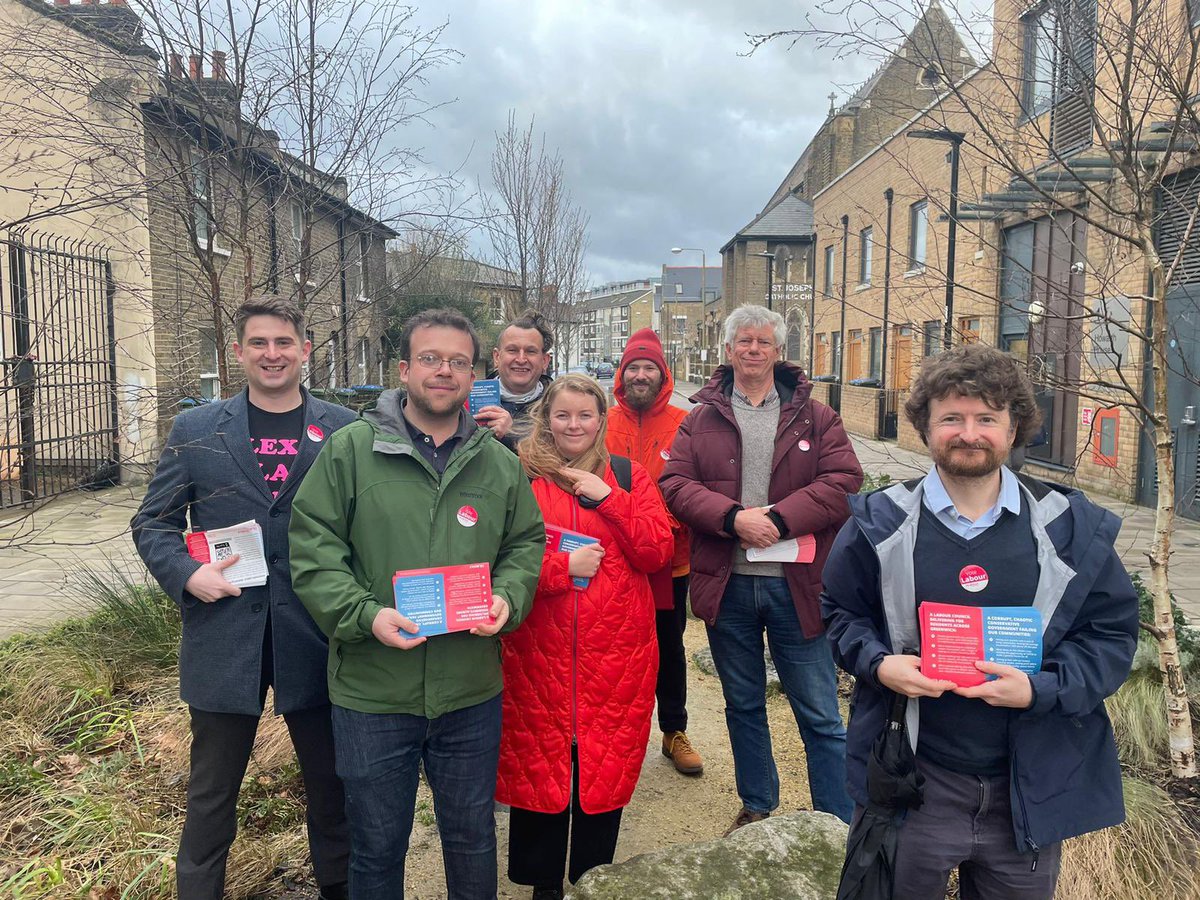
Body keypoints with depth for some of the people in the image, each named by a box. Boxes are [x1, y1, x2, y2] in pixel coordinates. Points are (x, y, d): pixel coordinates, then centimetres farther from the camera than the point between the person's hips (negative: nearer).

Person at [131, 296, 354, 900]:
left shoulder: (345, 431, 1)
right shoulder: (194, 431, 3)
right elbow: (153, 523, 7)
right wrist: (187, 574, -11)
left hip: (315, 639, 0)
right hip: (224, 640, 0)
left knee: (331, 784, 16)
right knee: (211, 793, 15)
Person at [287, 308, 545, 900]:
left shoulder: (500, 463, 4)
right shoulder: (349, 450, -6)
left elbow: (526, 542, 10)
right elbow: (312, 550, -8)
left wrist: (507, 598, -9)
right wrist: (366, 615, -21)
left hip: (472, 692, 3)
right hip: (371, 690, -2)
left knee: (472, 836, 20)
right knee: (377, 845, 17)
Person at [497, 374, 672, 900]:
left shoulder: (629, 477, 7)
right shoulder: (521, 476, 1)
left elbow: (657, 552, -3)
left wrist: (607, 498, -12)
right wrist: (562, 567, -15)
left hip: (616, 654, 2)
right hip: (539, 652, -1)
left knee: (605, 766, 11)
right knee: (538, 763, 8)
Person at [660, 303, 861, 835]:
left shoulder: (814, 416, 3)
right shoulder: (700, 419, 6)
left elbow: (844, 482, -8)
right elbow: (675, 484, -5)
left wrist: (779, 519, -19)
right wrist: (733, 518, -20)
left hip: (796, 585, -2)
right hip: (726, 586, 2)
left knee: (821, 716, 6)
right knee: (742, 705, 18)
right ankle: (757, 808, 37)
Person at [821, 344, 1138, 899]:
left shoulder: (1071, 528, -3)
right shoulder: (879, 523, -4)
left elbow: (1112, 633, 0)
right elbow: (839, 611, 6)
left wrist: (1040, 689, -16)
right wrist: (877, 664, -14)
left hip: (1030, 793, 1)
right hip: (914, 786, -1)